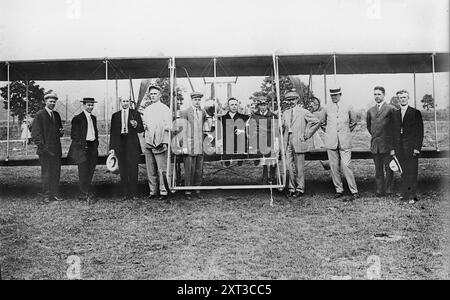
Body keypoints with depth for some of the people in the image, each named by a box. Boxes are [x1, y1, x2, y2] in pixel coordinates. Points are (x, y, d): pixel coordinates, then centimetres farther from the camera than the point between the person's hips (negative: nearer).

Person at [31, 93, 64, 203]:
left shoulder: (56, 115, 14)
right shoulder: (40, 115, -5)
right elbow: (35, 133, -8)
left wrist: (61, 132, 2)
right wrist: (42, 145, -15)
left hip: (56, 149, 6)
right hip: (45, 149, -6)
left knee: (56, 172, 8)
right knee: (46, 173, -1)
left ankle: (54, 194, 15)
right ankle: (46, 195, 6)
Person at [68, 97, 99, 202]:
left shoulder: (93, 118, 16)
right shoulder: (77, 119, -5)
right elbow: (74, 135, -7)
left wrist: (96, 144, 13)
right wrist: (82, 144, -14)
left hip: (93, 147, 7)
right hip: (82, 148, -7)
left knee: (90, 170, 8)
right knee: (84, 171, -7)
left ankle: (83, 194, 18)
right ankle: (87, 194, -6)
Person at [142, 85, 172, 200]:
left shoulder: (165, 109, 0)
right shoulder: (146, 110, 17)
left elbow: (169, 126, -5)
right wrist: (144, 126, 2)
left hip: (160, 143, -5)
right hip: (148, 142, 6)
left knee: (162, 169, -7)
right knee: (150, 169, 6)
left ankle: (163, 191, -2)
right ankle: (153, 191, 12)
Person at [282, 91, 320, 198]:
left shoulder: (303, 112, -1)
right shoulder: (285, 113, 14)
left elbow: (316, 122, -5)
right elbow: (282, 126, 21)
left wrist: (306, 135, -6)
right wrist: (284, 137, 7)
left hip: (299, 143, -4)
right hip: (288, 144, 4)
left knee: (299, 167, 1)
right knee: (290, 166, 4)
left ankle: (300, 189, 11)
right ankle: (292, 188, 14)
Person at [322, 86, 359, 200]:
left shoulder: (347, 107, 4)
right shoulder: (327, 108, 6)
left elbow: (353, 122, 18)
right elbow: (323, 122, 22)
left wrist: (348, 132, 12)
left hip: (345, 142, -2)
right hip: (331, 141, 2)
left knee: (346, 166, -9)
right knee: (334, 167, 3)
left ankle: (354, 192, -4)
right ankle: (339, 190, 14)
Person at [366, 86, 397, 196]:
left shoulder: (391, 109, -4)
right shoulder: (370, 111, 12)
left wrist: (393, 145, -4)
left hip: (387, 144, -5)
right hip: (374, 145, 5)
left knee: (388, 168, 1)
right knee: (378, 169, 9)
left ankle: (388, 190, 9)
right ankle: (379, 190, 14)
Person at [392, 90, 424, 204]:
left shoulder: (416, 113, -1)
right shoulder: (395, 114, 13)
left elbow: (420, 132, -3)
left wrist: (417, 147, -10)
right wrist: (393, 147, 9)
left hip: (411, 146, -4)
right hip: (399, 147, 4)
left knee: (412, 172, -3)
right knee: (403, 172, 8)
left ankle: (412, 195, 2)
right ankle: (405, 193, 15)